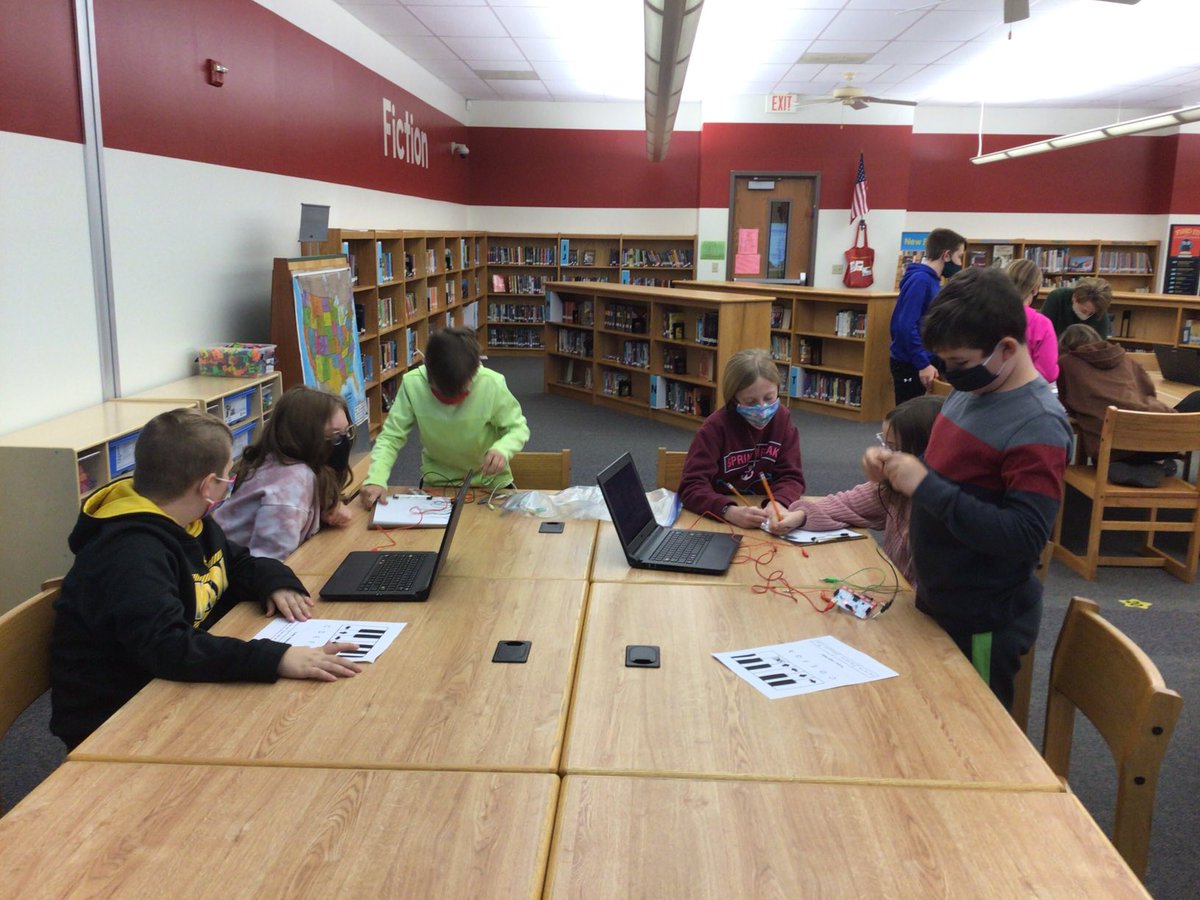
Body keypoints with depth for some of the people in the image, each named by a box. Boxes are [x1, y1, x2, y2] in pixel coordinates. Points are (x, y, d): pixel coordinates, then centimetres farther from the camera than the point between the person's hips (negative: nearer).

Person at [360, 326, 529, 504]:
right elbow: (391, 437, -14)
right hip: (438, 484, 0)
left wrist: (502, 449, -32)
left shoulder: (492, 384, -24)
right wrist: (376, 479, -31)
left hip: (489, 483, 0)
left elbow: (518, 428, -10)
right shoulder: (412, 384, -21)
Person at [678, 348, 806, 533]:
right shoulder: (715, 427, -13)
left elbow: (791, 476, -4)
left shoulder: (782, 420, -1)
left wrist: (778, 504, -26)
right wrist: (730, 511, -37)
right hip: (719, 521, -2)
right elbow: (692, 486, -20)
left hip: (768, 522, 2)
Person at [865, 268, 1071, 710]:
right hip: (938, 603, 8)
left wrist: (925, 486, -31)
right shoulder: (969, 391, 2)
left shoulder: (1038, 426, -24)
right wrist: (896, 467, -5)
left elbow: (1023, 537, -30)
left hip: (984, 626, -8)